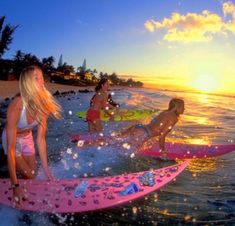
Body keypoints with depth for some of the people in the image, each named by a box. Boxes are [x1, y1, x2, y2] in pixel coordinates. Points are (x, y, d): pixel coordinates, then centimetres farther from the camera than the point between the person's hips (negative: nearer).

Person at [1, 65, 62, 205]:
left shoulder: (43, 105, -24)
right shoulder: (16, 106, -39)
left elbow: (41, 139, -19)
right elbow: (11, 148, -38)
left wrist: (46, 169, -19)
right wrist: (15, 185, -36)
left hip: (27, 138, 4)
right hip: (12, 139, -4)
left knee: (33, 174, 15)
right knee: (28, 174, 1)